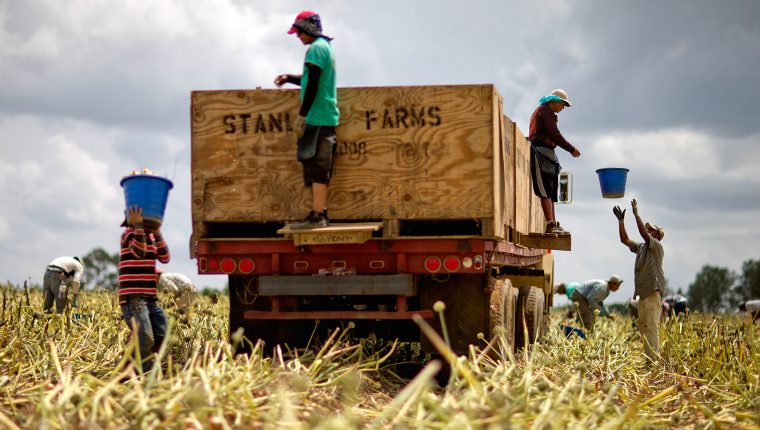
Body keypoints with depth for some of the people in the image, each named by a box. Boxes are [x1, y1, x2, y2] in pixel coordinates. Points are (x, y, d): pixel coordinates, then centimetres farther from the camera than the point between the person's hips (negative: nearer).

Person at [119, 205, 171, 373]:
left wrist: (157, 233, 2)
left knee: (160, 335, 4)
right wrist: (138, 225, -25)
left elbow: (165, 258, 7)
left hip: (150, 298, 8)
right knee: (146, 339, -21)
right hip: (133, 298, -8)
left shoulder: (151, 236, 18)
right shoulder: (129, 233, -4)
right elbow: (139, 252, -24)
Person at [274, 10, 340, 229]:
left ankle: (316, 216, -14)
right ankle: (320, 212, 14)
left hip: (317, 117, -10)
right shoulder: (326, 47, 19)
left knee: (316, 166, -11)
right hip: (327, 117, 10)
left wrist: (301, 116, -16)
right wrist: (289, 78, 27)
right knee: (320, 167, 11)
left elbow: (312, 86, -17)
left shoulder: (316, 49, -11)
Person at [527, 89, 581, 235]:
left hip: (545, 155, 11)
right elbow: (554, 135, -13)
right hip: (541, 152, -11)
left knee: (551, 191, 8)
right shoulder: (546, 110, -5)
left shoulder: (541, 111, 27)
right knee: (545, 190, -15)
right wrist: (571, 149, -8)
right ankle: (551, 224, -21)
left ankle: (553, 224, 7)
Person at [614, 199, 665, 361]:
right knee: (643, 326, 9)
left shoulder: (657, 246, -5)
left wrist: (636, 214, -19)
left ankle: (654, 358, -16)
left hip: (653, 293, -9)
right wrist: (621, 221, 12)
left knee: (651, 327, -13)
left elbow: (644, 234, -20)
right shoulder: (641, 247, 19)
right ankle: (648, 357, 12)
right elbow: (625, 240, 21)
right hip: (643, 293, 9)